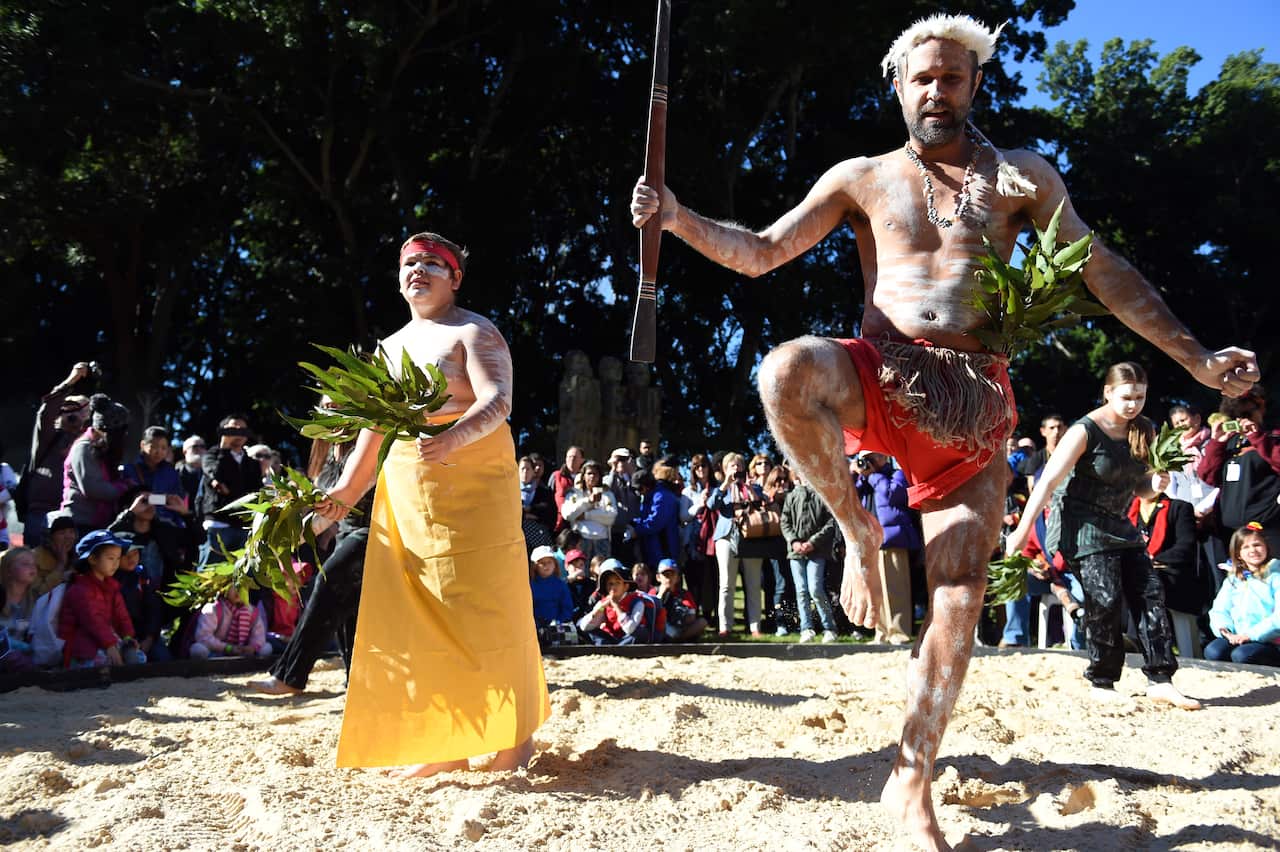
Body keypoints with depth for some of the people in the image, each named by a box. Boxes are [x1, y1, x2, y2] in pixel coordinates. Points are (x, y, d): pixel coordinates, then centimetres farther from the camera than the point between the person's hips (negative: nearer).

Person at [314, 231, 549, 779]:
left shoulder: (475, 333, -2)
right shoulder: (391, 347, 19)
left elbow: (497, 401, -18)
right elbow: (373, 427, 19)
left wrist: (453, 438, -36)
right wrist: (348, 490, 11)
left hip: (472, 486, -7)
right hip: (405, 496, 7)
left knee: (482, 609, -5)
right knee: (417, 615, 3)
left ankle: (515, 735, 8)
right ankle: (444, 744, 12)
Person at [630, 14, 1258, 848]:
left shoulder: (1023, 177, 13)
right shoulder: (864, 177, 12)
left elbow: (1104, 272, 13)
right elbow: (761, 252, 9)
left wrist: (1196, 356, 8)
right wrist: (678, 217, -8)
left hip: (974, 401, 1)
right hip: (881, 378, 0)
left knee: (960, 600, -6)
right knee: (787, 371, -36)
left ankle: (911, 782, 10)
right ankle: (860, 531, -13)